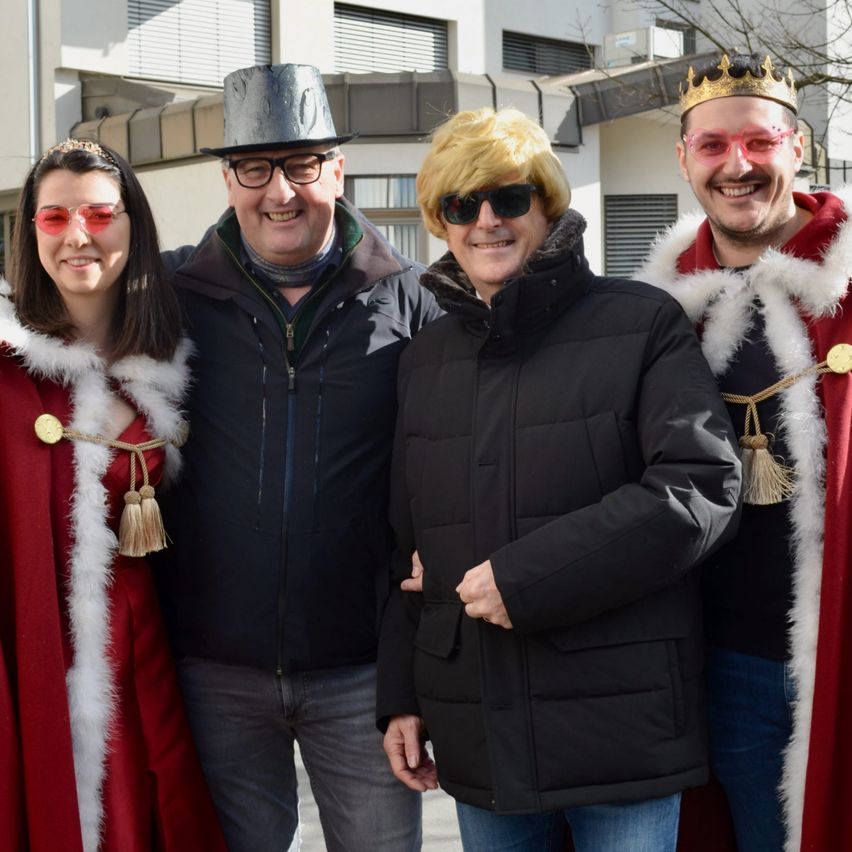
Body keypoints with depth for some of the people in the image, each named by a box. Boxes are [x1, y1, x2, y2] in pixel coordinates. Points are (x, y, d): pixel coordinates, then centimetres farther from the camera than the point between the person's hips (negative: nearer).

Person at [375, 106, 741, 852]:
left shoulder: (642, 325, -4)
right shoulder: (426, 357, 12)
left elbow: (703, 489, -15)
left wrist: (526, 578, -18)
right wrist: (401, 696, 12)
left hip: (621, 729, -4)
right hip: (478, 732, 5)